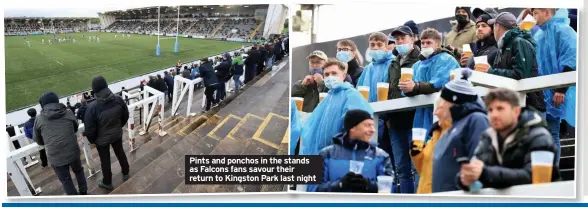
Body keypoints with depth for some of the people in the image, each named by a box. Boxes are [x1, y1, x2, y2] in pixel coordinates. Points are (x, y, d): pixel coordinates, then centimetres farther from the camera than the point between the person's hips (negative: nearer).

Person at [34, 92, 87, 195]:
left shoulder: (39, 119, 1)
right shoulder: (68, 113, 2)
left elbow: (37, 140, 13)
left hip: (55, 157, -2)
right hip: (73, 152, 2)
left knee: (66, 180, 17)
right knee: (78, 171, 29)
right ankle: (83, 192, 43)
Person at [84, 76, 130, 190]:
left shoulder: (93, 107, -34)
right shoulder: (119, 100, -21)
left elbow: (90, 128, -22)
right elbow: (126, 116, -3)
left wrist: (92, 140, -1)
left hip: (102, 139, -3)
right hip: (117, 134, 3)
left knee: (105, 160, 19)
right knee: (120, 153, 28)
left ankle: (107, 183, 40)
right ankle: (125, 173, 51)